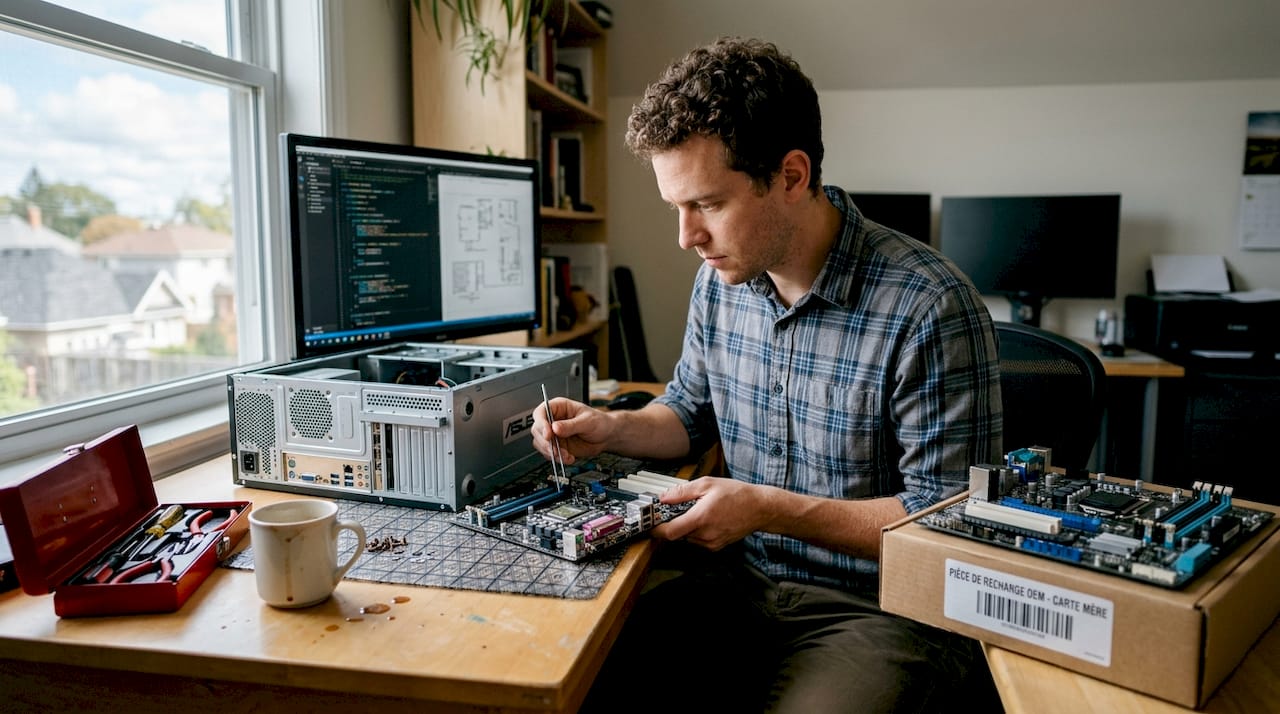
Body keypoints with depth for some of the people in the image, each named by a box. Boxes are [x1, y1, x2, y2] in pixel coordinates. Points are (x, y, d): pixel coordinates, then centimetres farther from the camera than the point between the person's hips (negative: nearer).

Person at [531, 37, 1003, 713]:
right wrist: (612, 429, -2)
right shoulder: (720, 278, 1)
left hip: (878, 610, -5)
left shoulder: (929, 308, -20)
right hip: (739, 583, 5)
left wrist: (769, 508, -20)